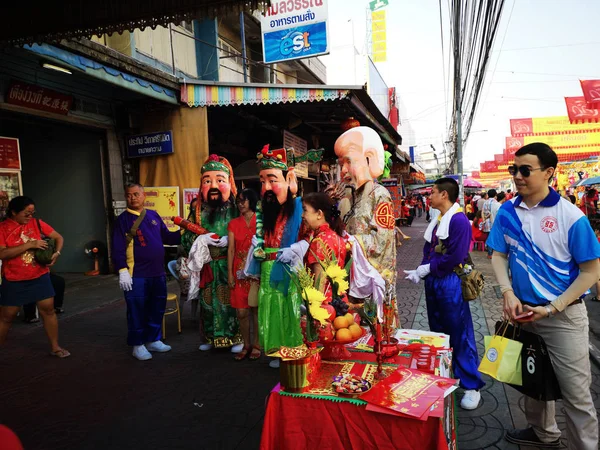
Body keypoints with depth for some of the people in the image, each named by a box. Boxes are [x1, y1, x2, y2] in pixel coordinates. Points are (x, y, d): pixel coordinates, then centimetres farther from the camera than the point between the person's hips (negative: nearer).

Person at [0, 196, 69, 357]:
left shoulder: (37, 223, -1)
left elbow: (59, 238, 6)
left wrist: (56, 253, -13)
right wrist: (30, 244, -25)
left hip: (40, 277, 3)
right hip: (14, 281, -2)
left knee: (48, 310, 6)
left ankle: (55, 347, 19)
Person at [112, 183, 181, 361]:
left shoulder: (154, 215, 10)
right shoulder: (123, 219, -6)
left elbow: (166, 237, 14)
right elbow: (118, 248, -12)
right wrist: (122, 271, -19)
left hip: (158, 273, 6)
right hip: (137, 275, -6)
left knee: (157, 309, 15)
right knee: (137, 311, 3)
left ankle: (153, 340, 29)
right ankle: (138, 345, 17)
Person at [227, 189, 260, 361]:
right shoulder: (233, 224, 8)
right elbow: (231, 249, 5)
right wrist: (229, 274, -1)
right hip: (239, 271, 2)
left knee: (256, 308, 3)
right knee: (241, 312, 3)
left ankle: (256, 345, 17)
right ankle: (246, 345, 18)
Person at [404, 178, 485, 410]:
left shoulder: (459, 220, -16)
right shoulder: (437, 221, 12)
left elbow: (454, 257, -21)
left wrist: (426, 269, -14)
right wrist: (421, 271, -4)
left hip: (450, 283, -9)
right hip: (433, 281, 9)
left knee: (460, 335, 0)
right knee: (438, 332, 18)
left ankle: (471, 386, 13)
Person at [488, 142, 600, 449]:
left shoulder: (570, 216, -15)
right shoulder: (507, 212, -2)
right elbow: (499, 256, 3)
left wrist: (552, 308, -16)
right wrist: (508, 294, -13)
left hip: (563, 316, -4)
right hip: (523, 311, 5)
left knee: (575, 392, 5)